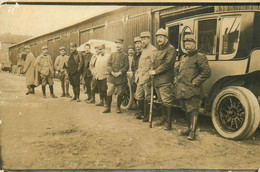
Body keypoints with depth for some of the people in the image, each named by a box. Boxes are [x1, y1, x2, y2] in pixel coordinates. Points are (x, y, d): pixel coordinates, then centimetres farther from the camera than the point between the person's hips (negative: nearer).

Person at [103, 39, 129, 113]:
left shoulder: (125, 56, 5)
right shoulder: (112, 55, 13)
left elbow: (126, 67, -2)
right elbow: (108, 64, 6)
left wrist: (119, 73, -14)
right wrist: (112, 72, -9)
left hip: (121, 78, -1)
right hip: (111, 77, 2)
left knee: (120, 93, 4)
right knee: (109, 93, -2)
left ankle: (118, 107, 18)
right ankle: (108, 107, 8)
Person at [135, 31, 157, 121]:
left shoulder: (153, 50, -10)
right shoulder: (143, 50, 19)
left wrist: (148, 76, -20)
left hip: (147, 78, -9)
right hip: (140, 77, 9)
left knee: (147, 98, -1)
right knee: (138, 96, 13)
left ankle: (147, 115, 11)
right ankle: (142, 113, 27)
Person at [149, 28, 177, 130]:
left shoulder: (170, 49, -6)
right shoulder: (158, 50, 22)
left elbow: (168, 63, -16)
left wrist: (156, 71, -13)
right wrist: (152, 71, 11)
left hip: (165, 81, -8)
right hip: (157, 80, 8)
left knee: (167, 102, -7)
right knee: (162, 101, 17)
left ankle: (169, 123, -1)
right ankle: (164, 117, 31)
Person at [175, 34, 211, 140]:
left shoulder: (200, 57, -4)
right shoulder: (183, 58, 19)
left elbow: (206, 72, -13)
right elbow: (178, 71, 31)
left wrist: (195, 82, -15)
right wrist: (177, 82, 17)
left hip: (192, 91, -8)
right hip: (182, 90, 8)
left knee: (193, 111, -5)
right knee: (186, 110, 16)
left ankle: (192, 132, 2)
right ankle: (189, 128, 30)